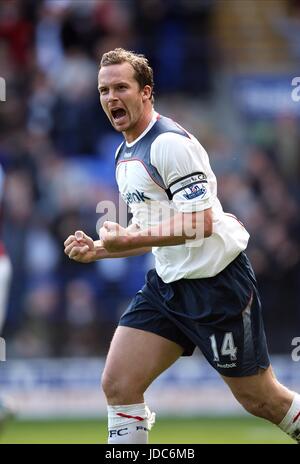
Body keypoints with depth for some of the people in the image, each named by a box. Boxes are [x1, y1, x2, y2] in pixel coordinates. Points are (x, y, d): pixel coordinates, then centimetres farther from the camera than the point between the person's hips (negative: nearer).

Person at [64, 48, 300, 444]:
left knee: (260, 400, 1)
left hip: (215, 282, -8)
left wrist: (129, 239, -26)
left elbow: (200, 222, -24)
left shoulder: (169, 143, -16)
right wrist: (97, 249, 8)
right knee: (118, 386, -7)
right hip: (167, 283, 8)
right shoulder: (125, 155, 13)